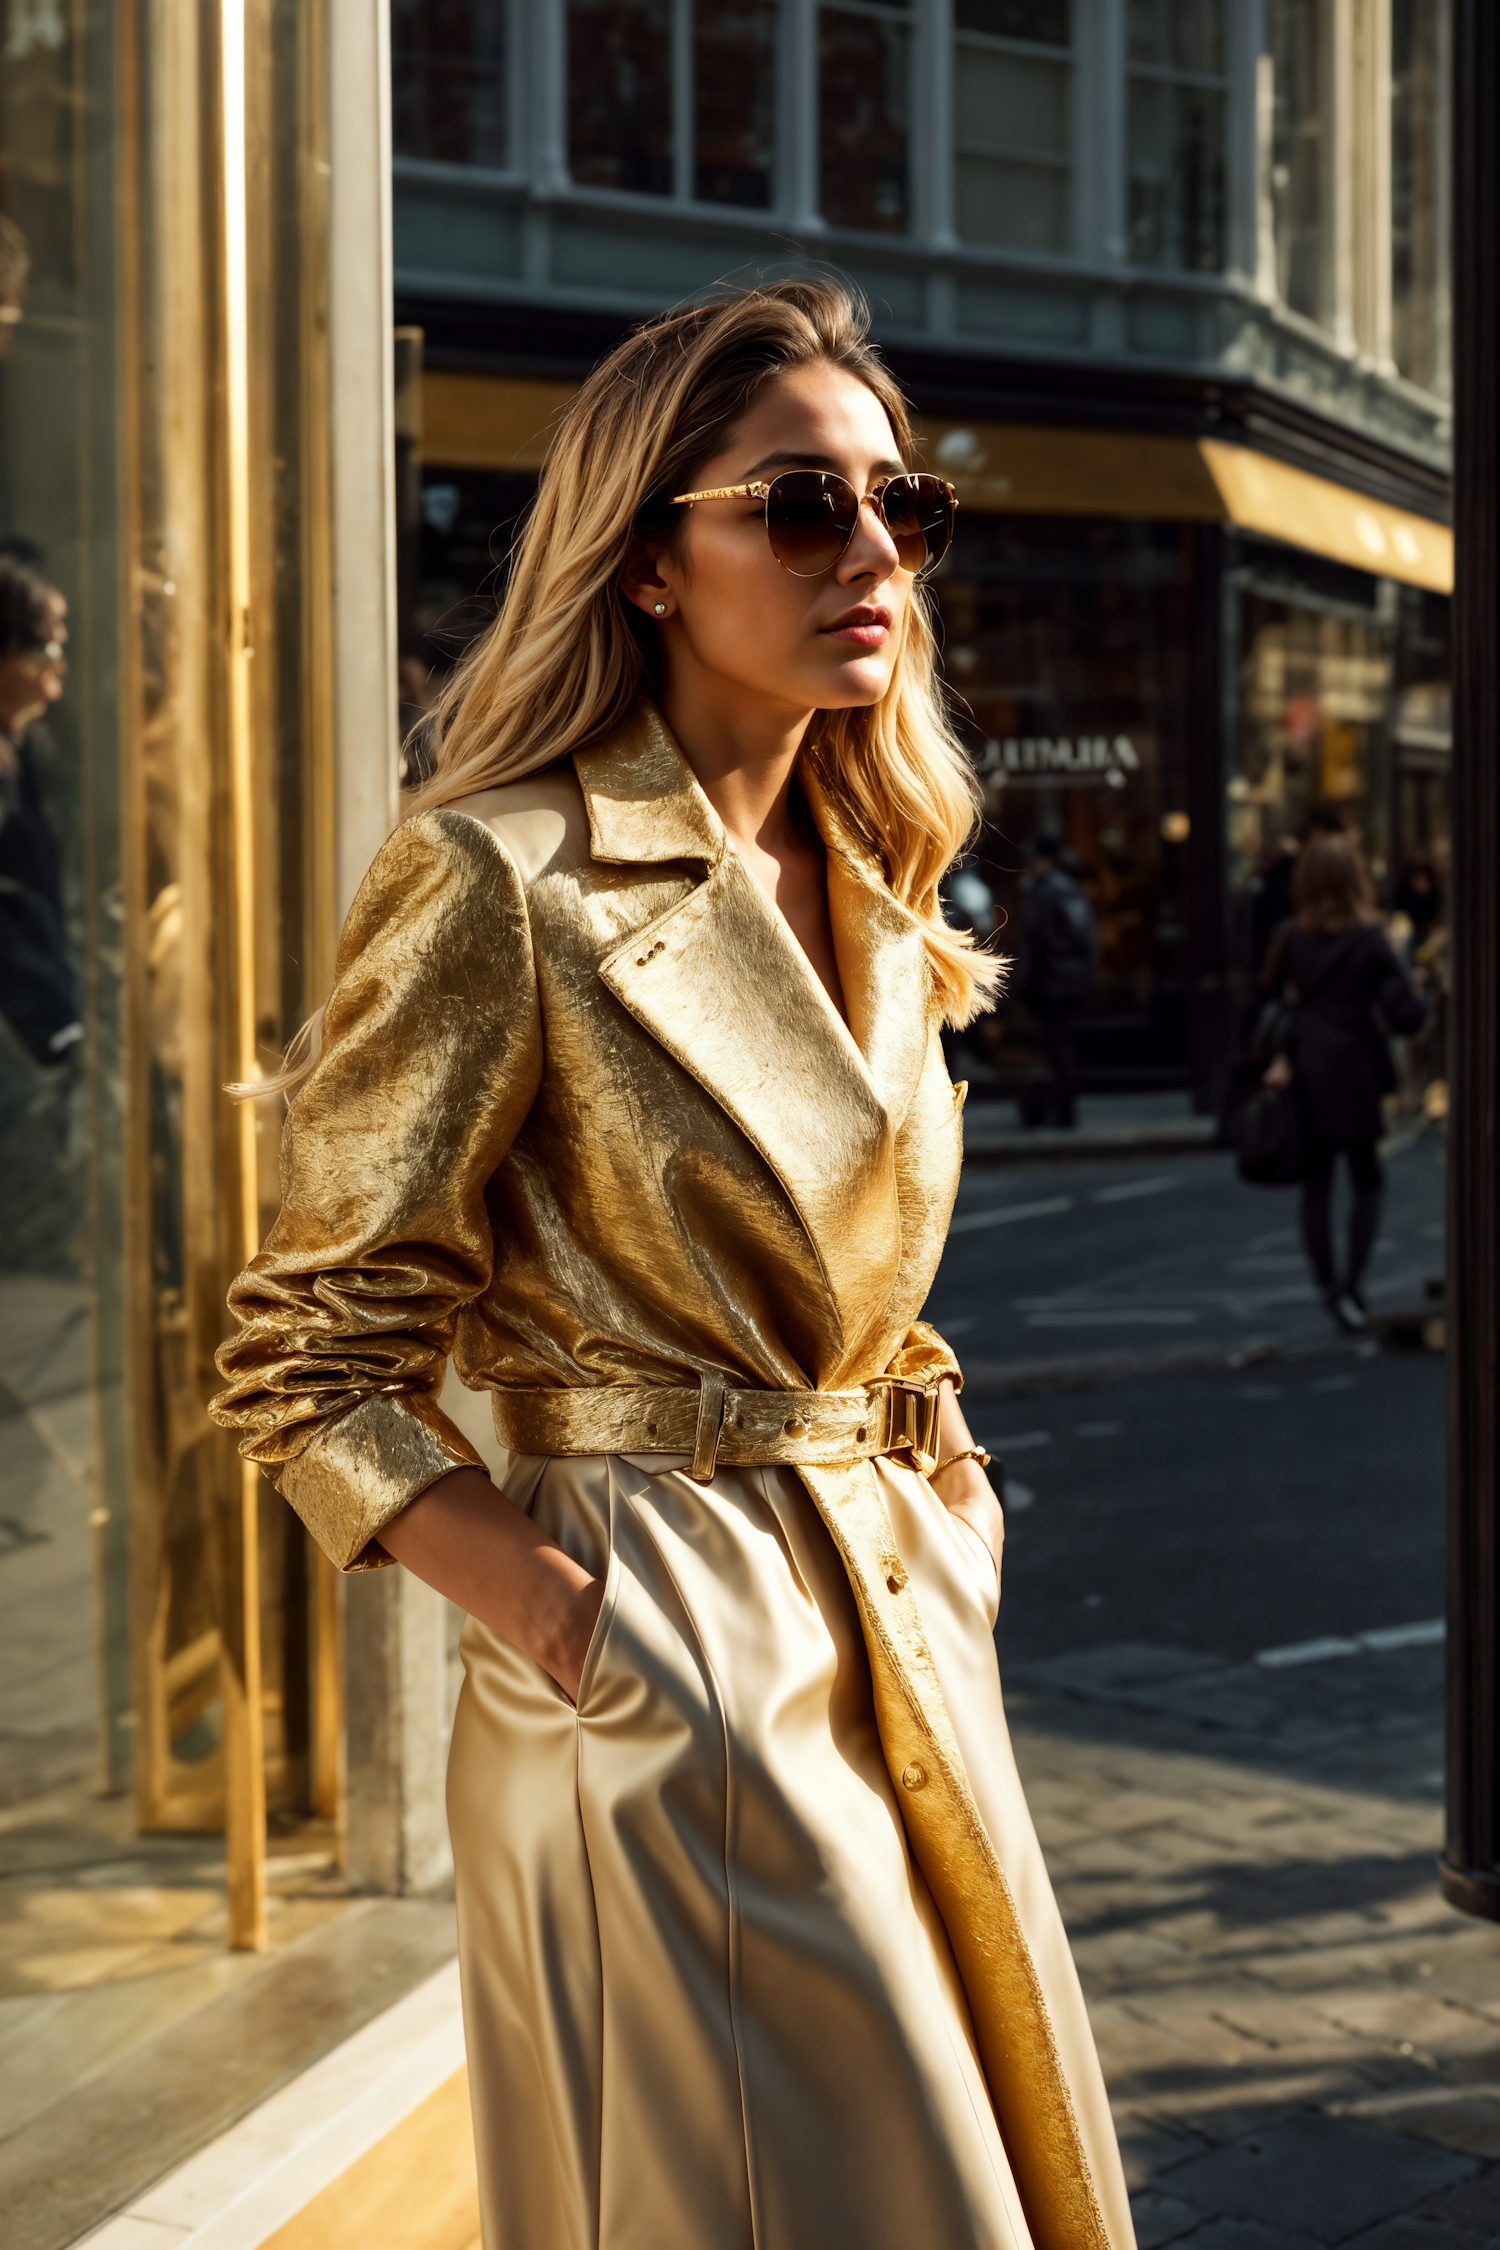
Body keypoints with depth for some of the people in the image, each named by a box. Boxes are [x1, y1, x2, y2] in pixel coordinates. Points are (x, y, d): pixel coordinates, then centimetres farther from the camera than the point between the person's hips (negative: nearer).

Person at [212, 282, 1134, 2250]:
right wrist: (575, 1625, -18)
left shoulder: (875, 895, 10)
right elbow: (309, 1367, -12)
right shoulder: (501, 880, -14)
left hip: (910, 1645, 8)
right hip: (668, 1676, -8)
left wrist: (945, 1490, 9)